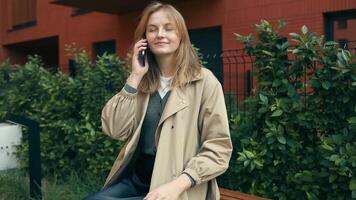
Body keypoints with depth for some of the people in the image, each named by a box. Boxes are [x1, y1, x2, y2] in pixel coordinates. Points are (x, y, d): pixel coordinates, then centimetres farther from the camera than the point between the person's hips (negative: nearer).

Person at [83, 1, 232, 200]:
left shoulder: (204, 81, -5)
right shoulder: (142, 81, 8)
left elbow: (218, 147, -8)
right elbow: (115, 130, -2)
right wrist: (135, 77, -7)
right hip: (135, 178, 4)